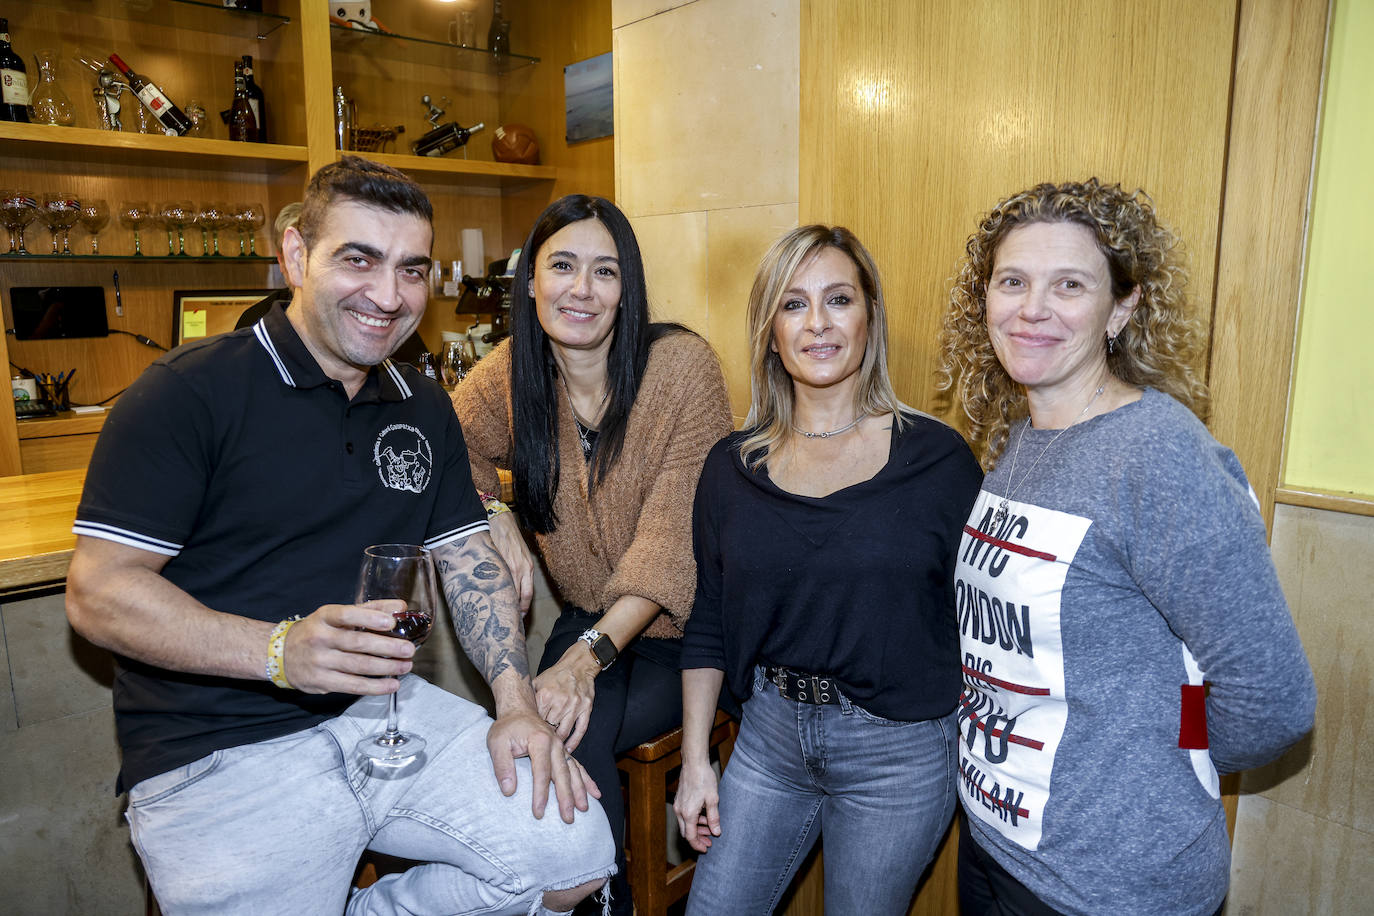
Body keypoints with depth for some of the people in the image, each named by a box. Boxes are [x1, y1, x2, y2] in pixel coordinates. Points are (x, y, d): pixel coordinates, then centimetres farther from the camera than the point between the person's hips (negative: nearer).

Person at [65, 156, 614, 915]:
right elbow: (97, 594, -12)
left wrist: (516, 701, -3)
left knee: (576, 852, -6)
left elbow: (470, 563, 11)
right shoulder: (192, 391, -8)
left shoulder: (424, 410, 10)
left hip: (385, 711, 5)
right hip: (218, 753, -4)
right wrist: (281, 649, -26)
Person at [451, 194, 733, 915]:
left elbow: (672, 538, -19)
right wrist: (488, 512, -12)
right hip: (588, 620, 4)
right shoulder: (509, 374, -4)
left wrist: (590, 656, -29)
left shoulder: (682, 364, -17)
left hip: (681, 629, -3)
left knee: (568, 734, -24)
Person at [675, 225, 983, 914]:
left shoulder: (937, 457, -9)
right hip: (769, 735, 3)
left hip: (897, 753, -2)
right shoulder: (732, 466, 0)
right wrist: (694, 759, 4)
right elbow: (707, 626, 6)